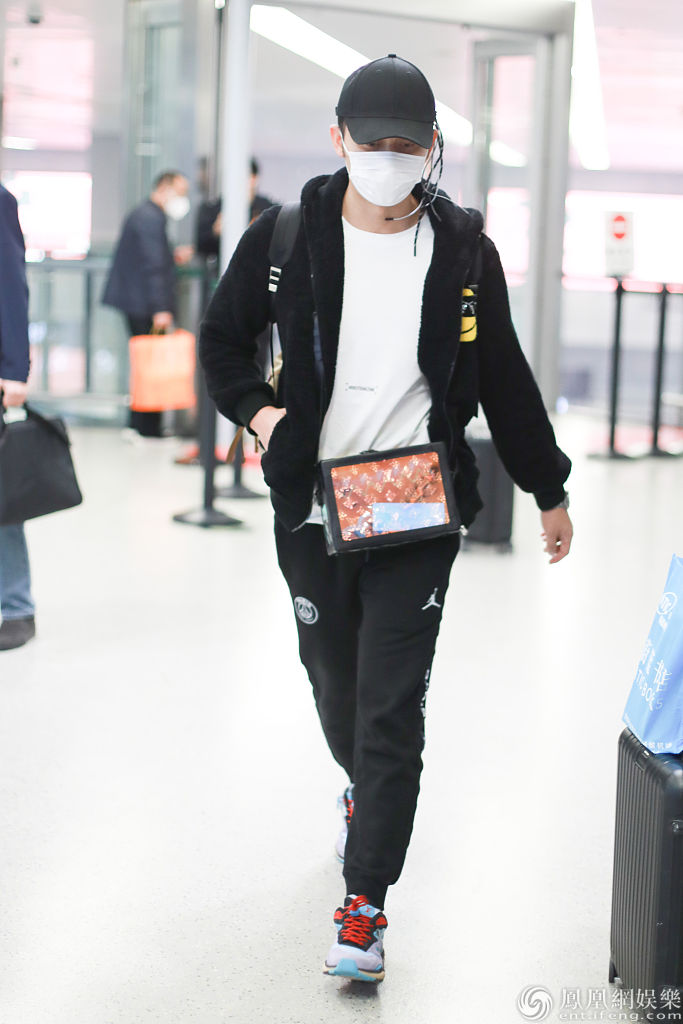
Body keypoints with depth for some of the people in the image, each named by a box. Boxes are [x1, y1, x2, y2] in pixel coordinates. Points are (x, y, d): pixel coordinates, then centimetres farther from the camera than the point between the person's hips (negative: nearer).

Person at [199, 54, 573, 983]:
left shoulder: (463, 250, -1)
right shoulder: (286, 239, -2)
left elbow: (503, 379, 10)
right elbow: (222, 339, 13)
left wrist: (549, 491, 15)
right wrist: (258, 411, -5)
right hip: (313, 508, 2)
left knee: (393, 708, -7)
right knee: (336, 685, 17)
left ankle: (365, 907, -1)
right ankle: (368, 789, 49)